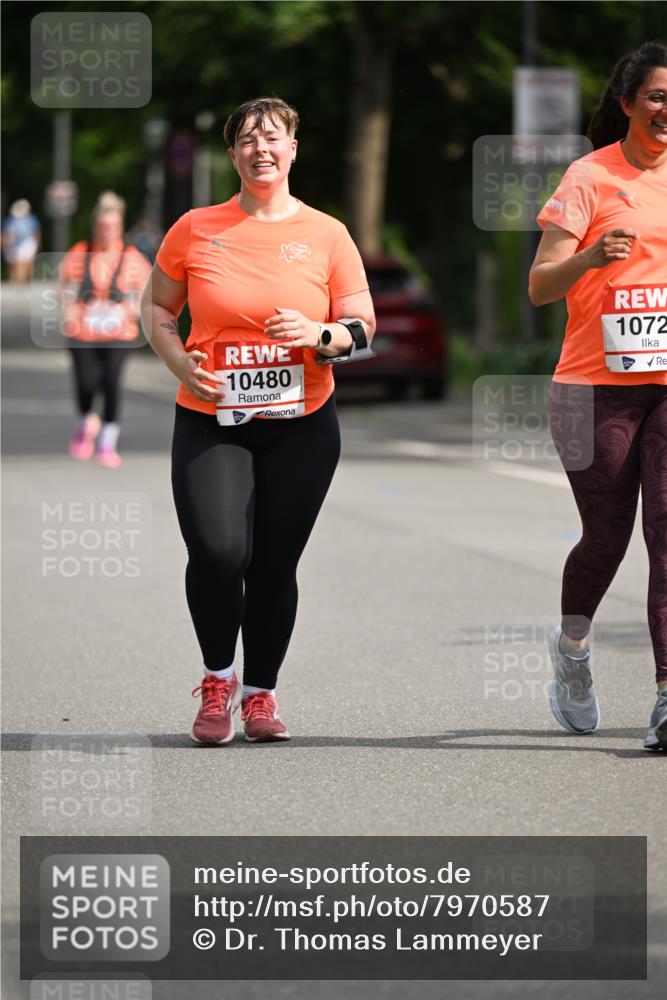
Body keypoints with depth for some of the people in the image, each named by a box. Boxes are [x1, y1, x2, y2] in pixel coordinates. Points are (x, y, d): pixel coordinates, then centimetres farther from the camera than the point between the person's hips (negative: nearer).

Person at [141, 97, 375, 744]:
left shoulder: (326, 235, 4)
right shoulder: (195, 230, 3)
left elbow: (363, 323, 7)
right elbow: (157, 309, 12)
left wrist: (322, 336, -15)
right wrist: (181, 363, -6)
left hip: (301, 424, 1)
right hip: (210, 423, -1)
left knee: (275, 564, 1)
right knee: (218, 550, -19)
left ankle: (260, 693, 18)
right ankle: (218, 677, 5)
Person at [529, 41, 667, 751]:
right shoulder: (590, 179, -3)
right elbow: (540, 287, -8)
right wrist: (591, 257, -26)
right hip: (595, 388, -2)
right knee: (607, 534, 6)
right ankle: (571, 648, 38)